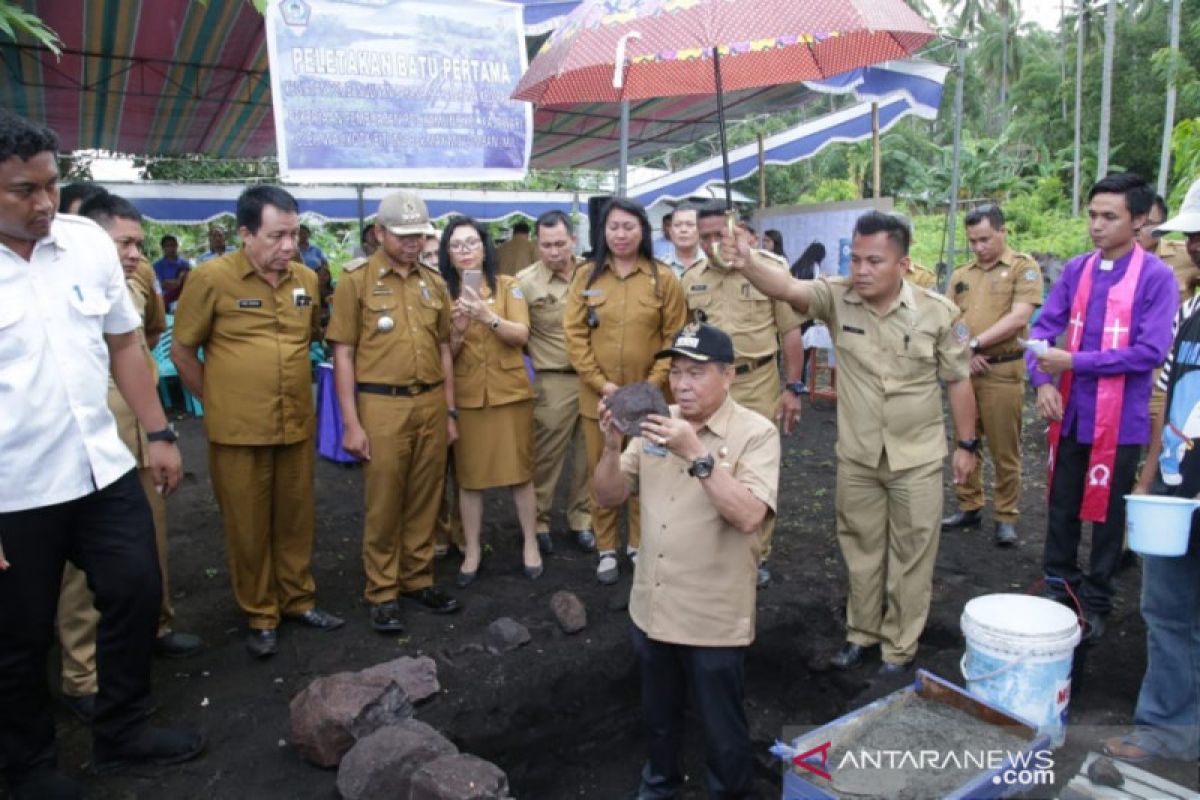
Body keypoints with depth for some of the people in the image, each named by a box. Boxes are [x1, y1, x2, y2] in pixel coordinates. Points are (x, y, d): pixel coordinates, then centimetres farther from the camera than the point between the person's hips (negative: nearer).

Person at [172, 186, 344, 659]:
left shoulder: (306, 280, 3)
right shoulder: (212, 279, -10)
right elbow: (182, 352, -2)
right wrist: (218, 403, 2)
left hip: (298, 426, 4)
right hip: (238, 430, -4)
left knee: (296, 519, 15)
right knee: (248, 526, 9)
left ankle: (298, 599, 32)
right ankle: (260, 616, 25)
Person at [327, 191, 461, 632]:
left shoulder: (434, 282, 11)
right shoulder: (356, 280, -2)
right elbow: (343, 353, -4)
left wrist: (450, 411, 13)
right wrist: (351, 422, -9)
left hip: (431, 404, 4)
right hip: (383, 405, -4)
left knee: (424, 499, 12)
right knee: (383, 504, 5)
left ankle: (419, 579, 28)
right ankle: (382, 593, 19)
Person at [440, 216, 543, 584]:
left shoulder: (507, 285, 2)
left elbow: (521, 335, -10)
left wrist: (487, 316, -26)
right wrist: (458, 331, -20)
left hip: (510, 392, -1)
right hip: (465, 397, 1)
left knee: (520, 471, 4)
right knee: (468, 475, 5)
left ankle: (530, 544, 19)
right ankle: (472, 551, 18)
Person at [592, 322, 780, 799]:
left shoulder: (755, 432, -13)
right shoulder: (656, 424, 1)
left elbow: (748, 516, -26)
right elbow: (609, 498, 2)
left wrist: (695, 452, -32)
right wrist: (613, 446, -16)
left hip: (714, 620, -5)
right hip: (651, 608, 5)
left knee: (722, 732, 15)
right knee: (658, 719, 26)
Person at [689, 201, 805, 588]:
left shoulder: (770, 267, -8)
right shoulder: (691, 278, 4)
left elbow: (790, 332, -5)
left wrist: (793, 388, -6)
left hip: (757, 384, -3)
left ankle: (757, 554, 22)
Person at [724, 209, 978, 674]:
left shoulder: (938, 312, -11)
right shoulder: (837, 298, -9)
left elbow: (958, 381, -2)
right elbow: (788, 288, -28)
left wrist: (967, 444, 0)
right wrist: (747, 264, -47)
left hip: (917, 458, -2)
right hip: (857, 456, 2)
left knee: (910, 555, 10)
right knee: (860, 549, 17)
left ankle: (900, 647, 28)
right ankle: (861, 632, 37)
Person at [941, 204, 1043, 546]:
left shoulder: (1024, 267, -1)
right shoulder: (961, 274, 12)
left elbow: (1019, 317, -12)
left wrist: (974, 344, -12)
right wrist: (964, 354, -7)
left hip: (1003, 371, -5)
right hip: (963, 369, 5)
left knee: (1004, 450, 2)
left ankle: (1006, 517, 13)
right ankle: (968, 506, 24)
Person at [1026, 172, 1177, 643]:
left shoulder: (1156, 277, -10)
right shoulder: (1076, 270, 3)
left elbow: (1150, 351, -17)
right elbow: (1044, 328, 0)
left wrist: (1075, 362, -19)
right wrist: (1042, 381, -16)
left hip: (1119, 420, -4)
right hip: (1069, 414, 4)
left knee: (1107, 514, 10)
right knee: (1062, 507, 15)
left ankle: (1096, 604, 27)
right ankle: (1059, 586, 33)